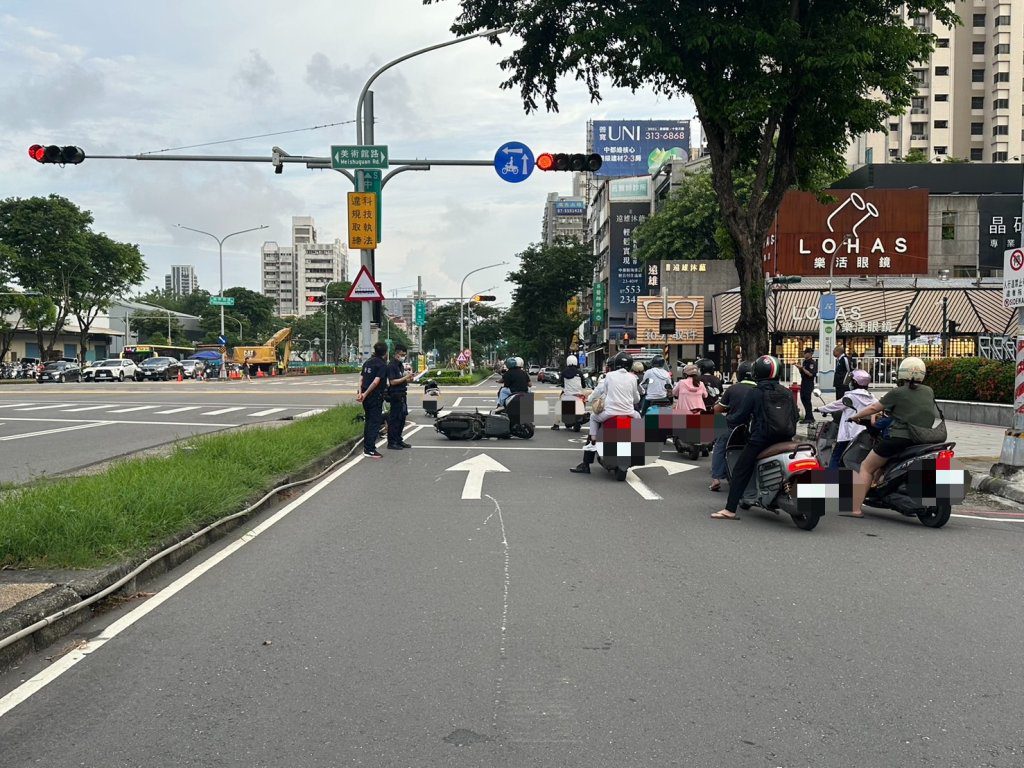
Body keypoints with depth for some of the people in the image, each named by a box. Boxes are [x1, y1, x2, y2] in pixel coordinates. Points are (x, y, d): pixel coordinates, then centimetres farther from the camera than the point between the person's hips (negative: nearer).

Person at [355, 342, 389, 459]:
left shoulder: (367, 362, 13)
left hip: (366, 396, 8)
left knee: (368, 421, 18)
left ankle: (366, 447, 24)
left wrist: (360, 392, -3)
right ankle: (370, 450, -7)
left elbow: (361, 378, 6)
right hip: (376, 396, -8)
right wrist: (365, 394, -16)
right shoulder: (382, 365, -11)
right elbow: (376, 381, -20)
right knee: (375, 422, -4)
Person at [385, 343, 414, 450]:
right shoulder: (391, 365, -13)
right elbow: (392, 382, -19)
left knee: (402, 418, 13)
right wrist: (405, 378, -20)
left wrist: (407, 379, 7)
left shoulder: (401, 365, 17)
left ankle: (398, 440, 21)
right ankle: (391, 442, -2)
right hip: (395, 396, -10)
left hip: (402, 395, 10)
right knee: (394, 419, -6)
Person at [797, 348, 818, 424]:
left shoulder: (813, 363, -11)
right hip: (803, 382, 9)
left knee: (807, 400, -6)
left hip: (809, 384, -9)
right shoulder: (804, 361, 12)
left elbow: (811, 374, -20)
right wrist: (799, 368, 0)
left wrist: (802, 368, -20)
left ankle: (809, 418, 1)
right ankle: (810, 417, 22)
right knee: (803, 398, 11)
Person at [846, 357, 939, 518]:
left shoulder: (897, 393, -6)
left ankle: (856, 509, -5)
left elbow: (874, 408, -2)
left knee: (866, 468, 4)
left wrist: (855, 416, 13)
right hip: (922, 440, 6)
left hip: (899, 439, -6)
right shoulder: (929, 391, 9)